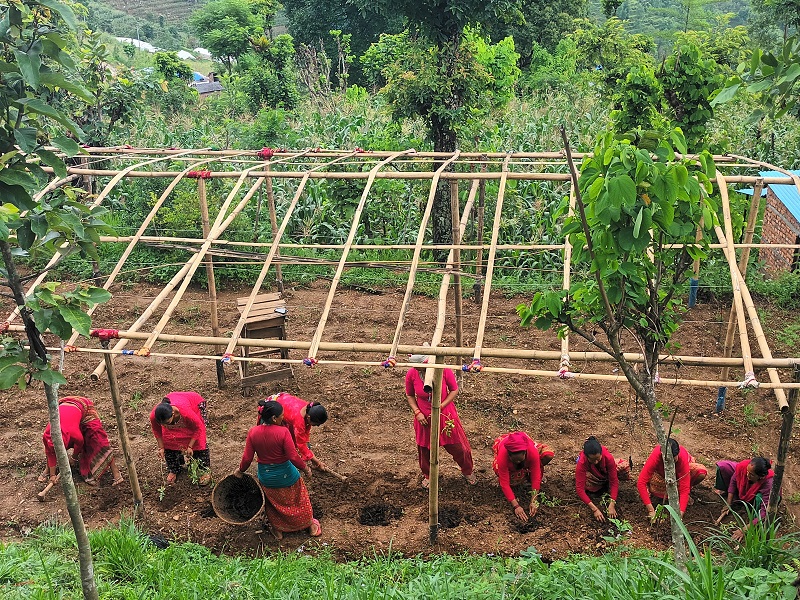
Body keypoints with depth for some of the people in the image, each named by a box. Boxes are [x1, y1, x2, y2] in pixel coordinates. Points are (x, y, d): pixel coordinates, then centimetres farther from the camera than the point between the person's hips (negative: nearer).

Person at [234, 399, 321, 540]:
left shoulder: (253, 432, -16)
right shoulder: (283, 432, -27)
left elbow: (247, 458, -9)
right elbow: (293, 457, -24)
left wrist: (240, 470, 10)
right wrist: (305, 468, -8)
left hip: (265, 476, 2)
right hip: (286, 475, -2)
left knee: (272, 504, 28)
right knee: (298, 501, 23)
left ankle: (278, 530, 42)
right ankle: (311, 525, 40)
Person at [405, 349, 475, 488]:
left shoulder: (444, 370, -24)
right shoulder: (411, 374, -18)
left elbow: (454, 390, -11)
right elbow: (410, 395, 0)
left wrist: (441, 406, -20)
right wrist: (417, 412, -13)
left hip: (445, 416, -1)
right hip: (424, 419, 1)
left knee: (457, 446, 14)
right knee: (425, 450, 19)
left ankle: (468, 471, 43)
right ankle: (428, 475, 48)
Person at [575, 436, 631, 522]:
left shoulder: (608, 457, -38)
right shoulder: (582, 463, -40)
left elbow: (614, 481, -31)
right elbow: (579, 489, -40)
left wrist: (612, 505, -39)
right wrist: (594, 509, -46)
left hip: (605, 472, 0)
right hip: (591, 474, 0)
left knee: (626, 467, -27)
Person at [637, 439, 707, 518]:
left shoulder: (682, 457, -40)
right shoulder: (655, 456, -40)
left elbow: (684, 487, -40)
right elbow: (641, 483, -43)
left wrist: (680, 513, -50)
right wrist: (651, 510, -49)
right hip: (661, 474, 0)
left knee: (701, 472, -29)